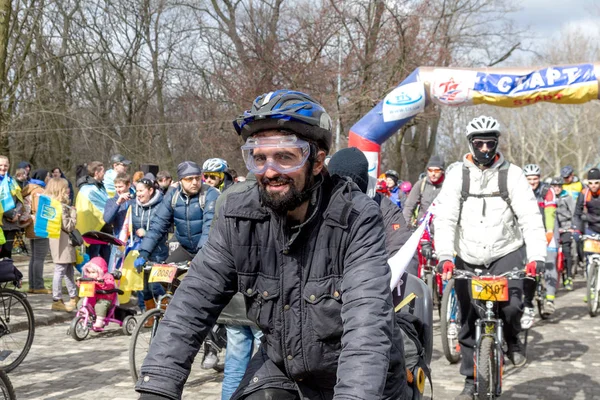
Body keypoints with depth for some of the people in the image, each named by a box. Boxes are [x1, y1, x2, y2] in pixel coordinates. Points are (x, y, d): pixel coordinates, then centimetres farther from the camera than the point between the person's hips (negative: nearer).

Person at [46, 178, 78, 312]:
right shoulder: (61, 207, -19)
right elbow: (68, 226, -21)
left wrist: (70, 211, 14)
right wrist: (73, 214, -9)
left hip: (63, 242, 11)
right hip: (63, 242, -11)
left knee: (69, 270, 17)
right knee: (60, 271, -5)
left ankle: (73, 298, 26)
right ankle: (57, 301, -1)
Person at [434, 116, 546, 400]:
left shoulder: (511, 174, -4)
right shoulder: (457, 175, -3)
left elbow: (530, 217, -10)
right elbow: (444, 218, -10)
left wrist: (536, 256, -22)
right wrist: (445, 256, -24)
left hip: (506, 252, -1)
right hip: (468, 259, 1)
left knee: (511, 304, -24)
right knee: (468, 324, 6)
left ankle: (512, 341, 10)